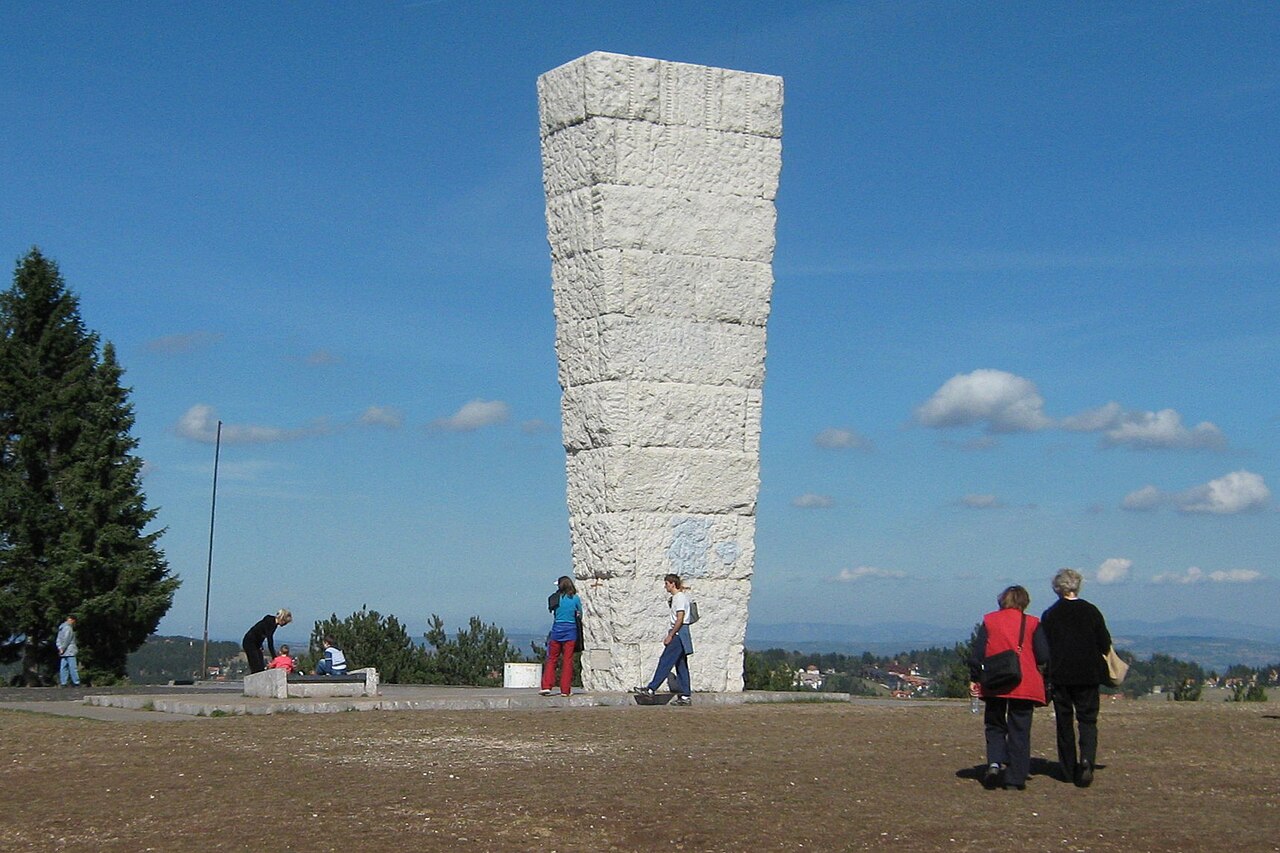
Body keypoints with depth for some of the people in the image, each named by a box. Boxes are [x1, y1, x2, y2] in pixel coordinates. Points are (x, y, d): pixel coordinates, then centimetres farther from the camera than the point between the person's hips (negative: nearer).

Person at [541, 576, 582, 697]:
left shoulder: (555, 598, 0)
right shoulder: (575, 599, -3)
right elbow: (580, 615, 5)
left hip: (557, 629, 1)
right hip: (571, 631, -1)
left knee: (551, 659, 8)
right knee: (567, 660, 3)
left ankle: (546, 686, -1)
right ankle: (565, 689, 4)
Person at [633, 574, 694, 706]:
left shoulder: (679, 597, -11)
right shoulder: (675, 598, 18)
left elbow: (680, 619, -19)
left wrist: (670, 636, -18)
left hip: (678, 635, -10)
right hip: (678, 635, 10)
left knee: (665, 662, -9)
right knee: (681, 665, 7)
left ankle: (651, 689, -9)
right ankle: (685, 696, 6)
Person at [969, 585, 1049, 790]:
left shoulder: (989, 621, 4)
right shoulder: (1032, 623, 0)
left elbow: (977, 653, 0)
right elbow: (1043, 656, -5)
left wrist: (974, 679, 7)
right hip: (1025, 686, -1)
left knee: (994, 727, 14)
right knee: (1019, 731, 6)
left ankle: (995, 762, -10)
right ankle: (1016, 778, 4)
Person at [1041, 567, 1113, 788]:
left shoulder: (1049, 615, -3)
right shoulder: (1091, 611, -3)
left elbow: (1043, 648, -2)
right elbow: (1105, 644, 0)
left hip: (1060, 676, 0)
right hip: (1088, 675, 0)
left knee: (1064, 722, 10)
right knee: (1088, 720, 5)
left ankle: (1069, 770, 13)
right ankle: (1087, 760, -20)